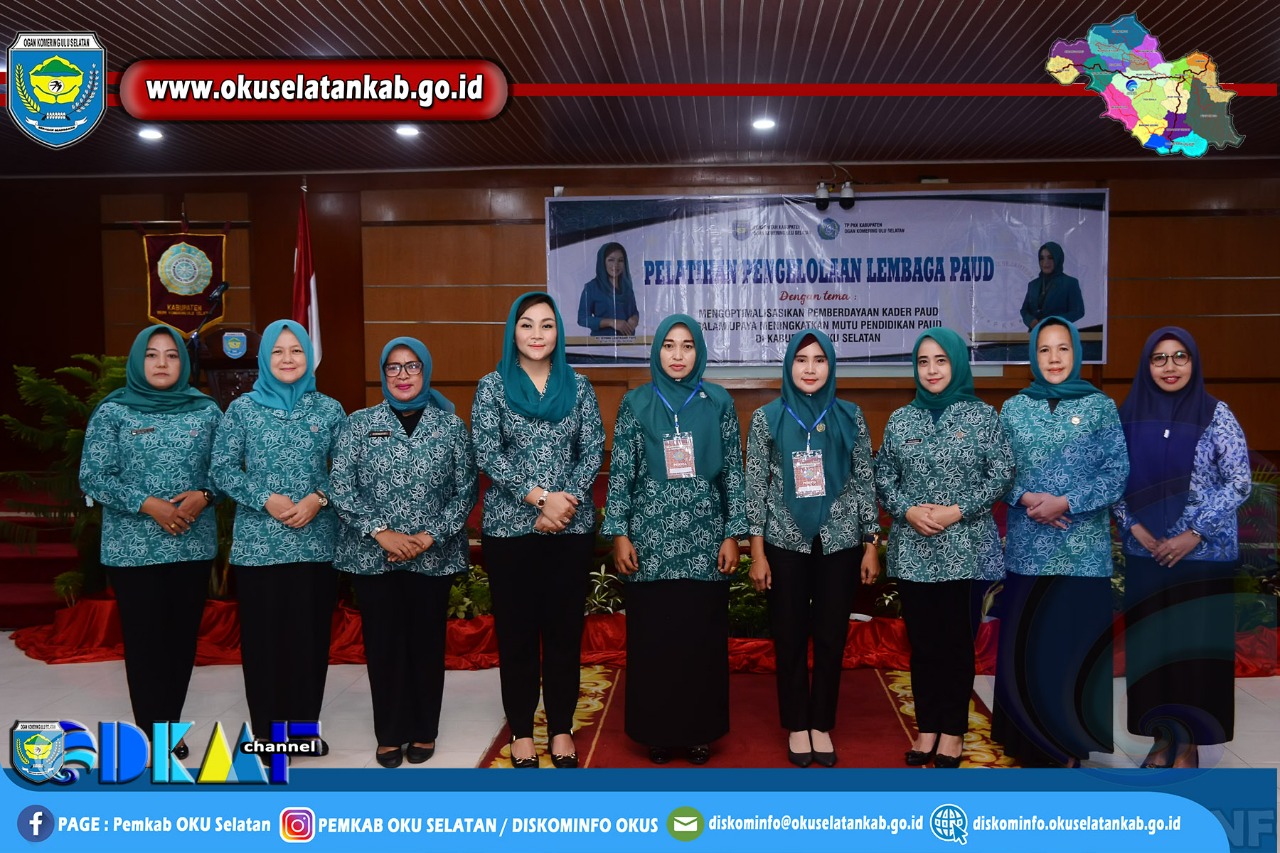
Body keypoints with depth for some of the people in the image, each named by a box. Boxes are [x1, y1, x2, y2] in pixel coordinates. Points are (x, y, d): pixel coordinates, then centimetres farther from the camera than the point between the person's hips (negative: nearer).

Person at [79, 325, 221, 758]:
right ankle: (153, 736, 11)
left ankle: (169, 726, 23)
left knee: (183, 637, 8)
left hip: (194, 545, 3)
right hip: (133, 549, -2)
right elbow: (93, 477, -5)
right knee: (144, 640, 0)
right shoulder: (113, 412, -1)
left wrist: (203, 496, -12)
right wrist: (149, 505, -15)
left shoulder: (206, 410, 6)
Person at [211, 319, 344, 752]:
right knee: (262, 635, 2)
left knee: (310, 633, 5)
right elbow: (222, 469, 1)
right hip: (258, 543, -1)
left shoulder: (329, 410, 6)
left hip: (315, 541, 1)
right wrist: (266, 499, -12)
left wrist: (318, 499, -11)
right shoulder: (242, 409, 3)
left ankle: (305, 726, 20)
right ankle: (268, 732, 14)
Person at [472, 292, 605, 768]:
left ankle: (561, 727, 21)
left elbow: (593, 451, 2)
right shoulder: (492, 386, 1)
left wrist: (565, 500, -12)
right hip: (509, 527, -1)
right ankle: (521, 730, 19)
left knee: (565, 627, 7)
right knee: (515, 630, 6)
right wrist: (540, 497, -15)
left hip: (572, 528, 2)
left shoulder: (578, 386, 6)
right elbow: (488, 454, -8)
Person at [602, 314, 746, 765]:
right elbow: (620, 472, 2)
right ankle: (657, 731, 18)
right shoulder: (636, 403, 3)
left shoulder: (719, 402, 3)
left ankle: (699, 730, 19)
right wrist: (619, 534, -3)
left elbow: (733, 472, 3)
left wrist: (733, 534, -1)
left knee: (702, 635, 5)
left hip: (705, 537, 0)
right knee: (652, 636, 4)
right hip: (650, 537, 0)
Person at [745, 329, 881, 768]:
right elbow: (755, 486, -1)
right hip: (786, 541, -1)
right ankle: (796, 726, 21)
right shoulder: (767, 418, -1)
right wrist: (757, 552, -4)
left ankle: (822, 724, 22)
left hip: (840, 540, 1)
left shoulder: (850, 416, 2)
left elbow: (865, 481, 4)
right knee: (790, 636, 6)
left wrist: (871, 544, 2)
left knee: (832, 635, 7)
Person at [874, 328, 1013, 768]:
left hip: (965, 549, -2)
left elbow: (1002, 474, -2)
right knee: (922, 639, 7)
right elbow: (883, 476, 8)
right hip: (912, 549, 2)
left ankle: (953, 729, 15)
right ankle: (927, 727, 18)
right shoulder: (900, 420, 7)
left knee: (957, 639, 3)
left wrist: (958, 510, -13)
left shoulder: (983, 416, 0)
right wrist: (908, 510, -10)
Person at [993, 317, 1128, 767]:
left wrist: (1066, 503, -14)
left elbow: (1118, 472, -3)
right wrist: (1024, 499, -11)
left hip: (1083, 548, -2)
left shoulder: (1100, 406, 1)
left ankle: (1072, 742, 17)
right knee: (1023, 643, 4)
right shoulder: (1014, 408, 7)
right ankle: (1033, 740, 21)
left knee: (1076, 641, 1)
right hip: (1027, 547, 2)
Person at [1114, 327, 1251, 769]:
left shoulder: (1216, 414, -5)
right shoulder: (1130, 415, 3)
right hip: (1145, 553, 3)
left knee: (1196, 646, 2)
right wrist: (1135, 527, -7)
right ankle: (1163, 737, 21)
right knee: (1150, 645, 7)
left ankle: (1190, 745, 15)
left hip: (1203, 554, -3)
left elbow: (1239, 483, -6)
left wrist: (1193, 535, -13)